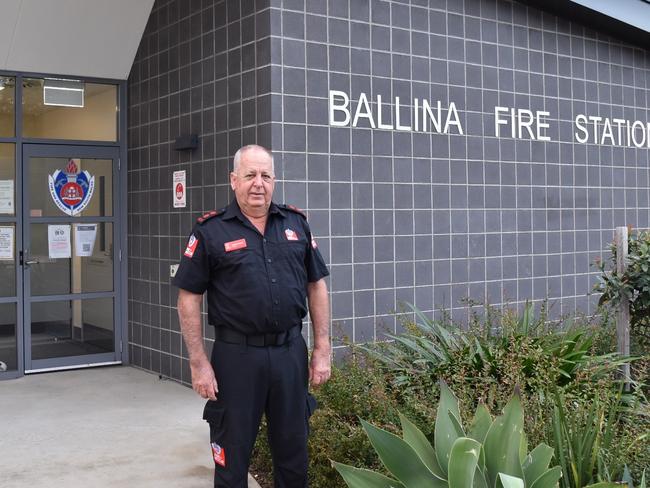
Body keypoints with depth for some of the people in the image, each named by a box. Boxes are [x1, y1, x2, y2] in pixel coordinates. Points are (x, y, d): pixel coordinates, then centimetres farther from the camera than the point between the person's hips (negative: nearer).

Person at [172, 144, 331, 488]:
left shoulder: (295, 224, 7)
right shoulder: (211, 231, -3)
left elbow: (316, 285, 10)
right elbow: (189, 297, -4)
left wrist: (322, 349, 4)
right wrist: (198, 363, -8)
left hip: (290, 352, 3)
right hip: (237, 356, -3)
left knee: (293, 451, 15)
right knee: (232, 457, 10)